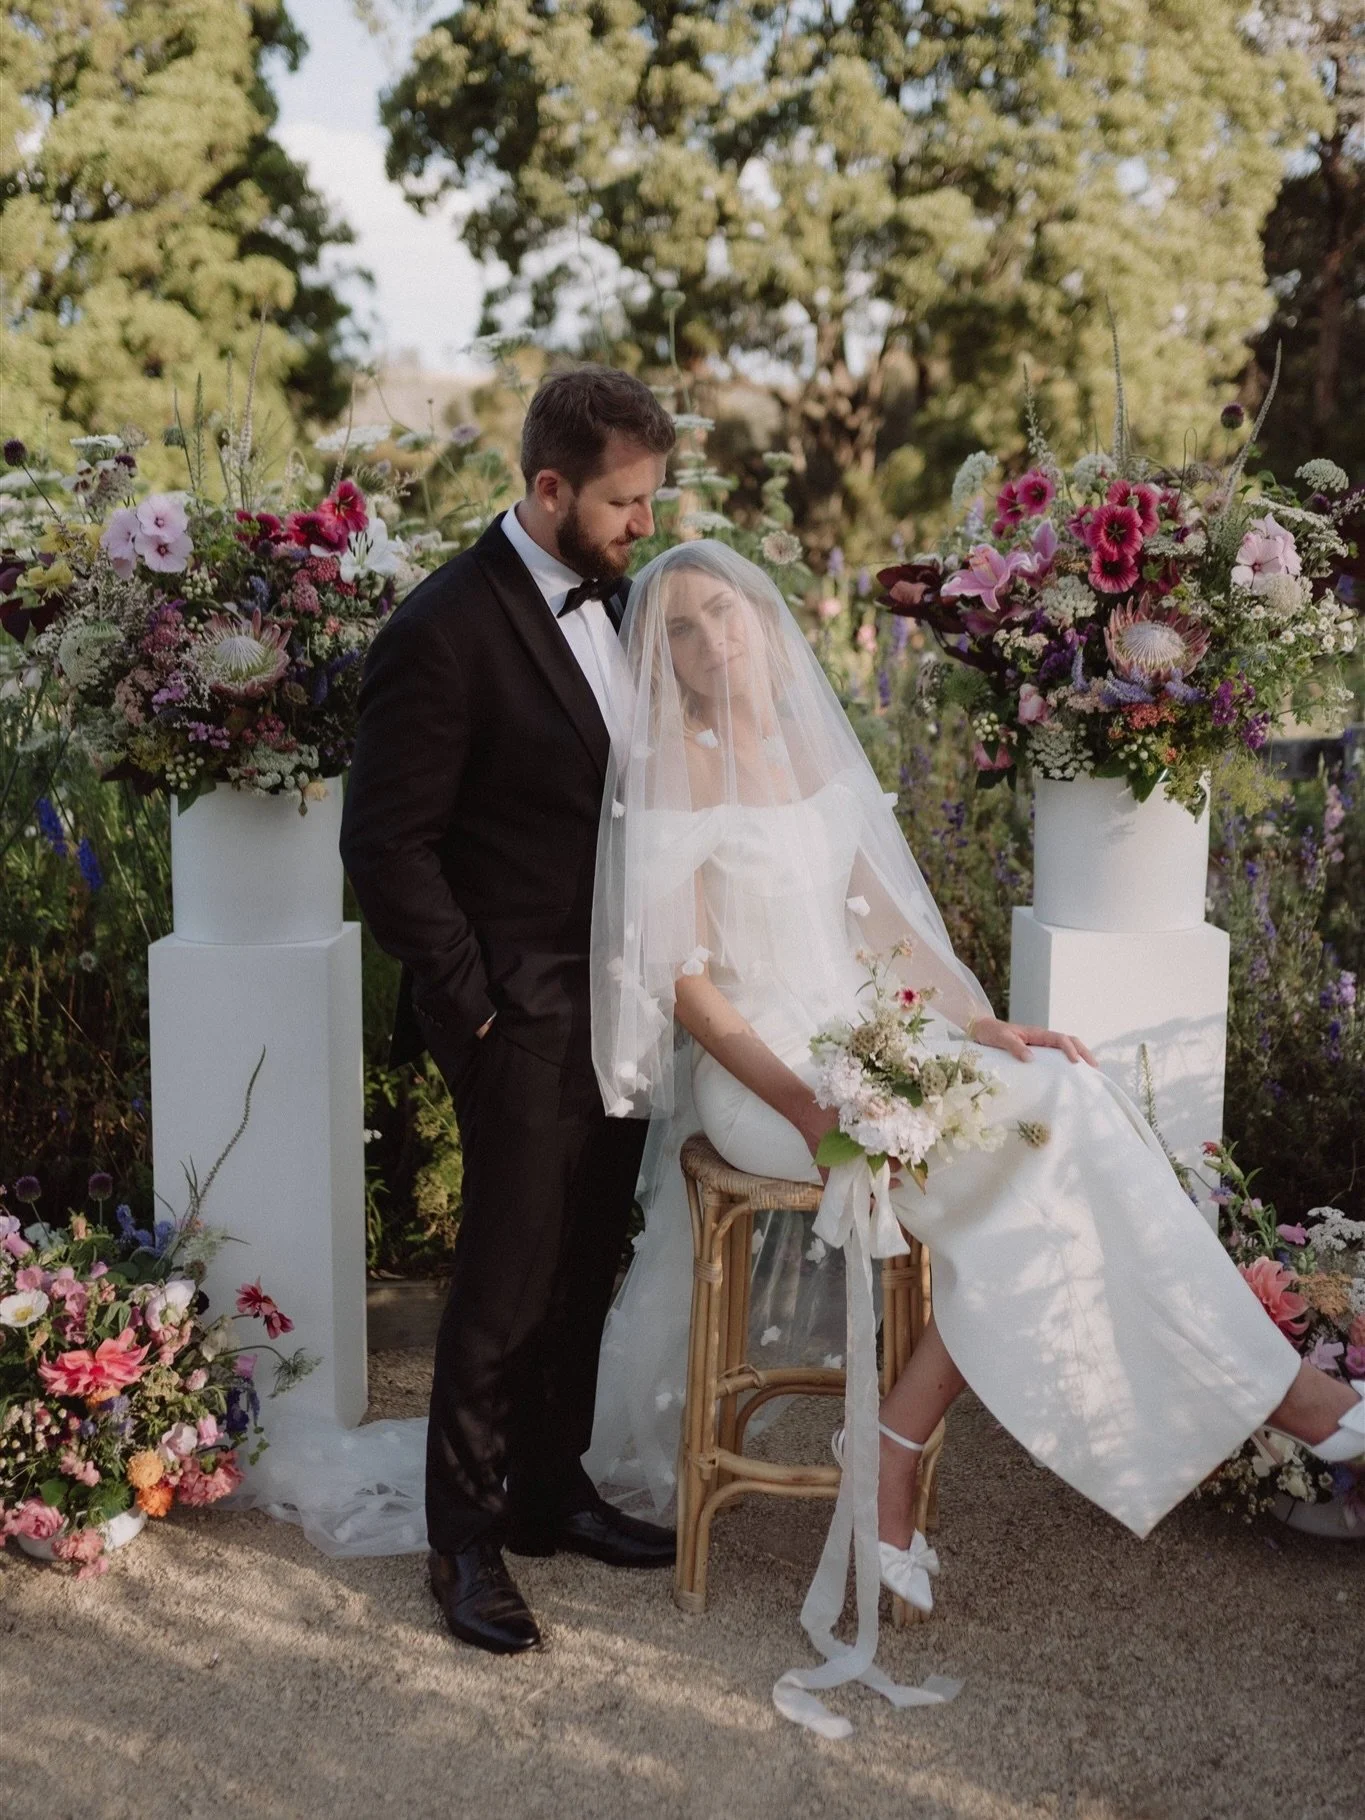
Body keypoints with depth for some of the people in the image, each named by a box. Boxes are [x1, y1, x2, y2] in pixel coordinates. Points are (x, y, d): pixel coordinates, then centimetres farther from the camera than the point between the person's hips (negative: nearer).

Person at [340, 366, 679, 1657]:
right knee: (508, 1282, 1)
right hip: (523, 1014, -7)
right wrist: (470, 1003, -14)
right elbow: (385, 845, -16)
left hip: (614, 1002, 8)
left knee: (583, 1271, 16)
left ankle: (549, 1490, 32)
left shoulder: (607, 599, 9)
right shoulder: (446, 630, -16)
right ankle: (464, 1537, 18)